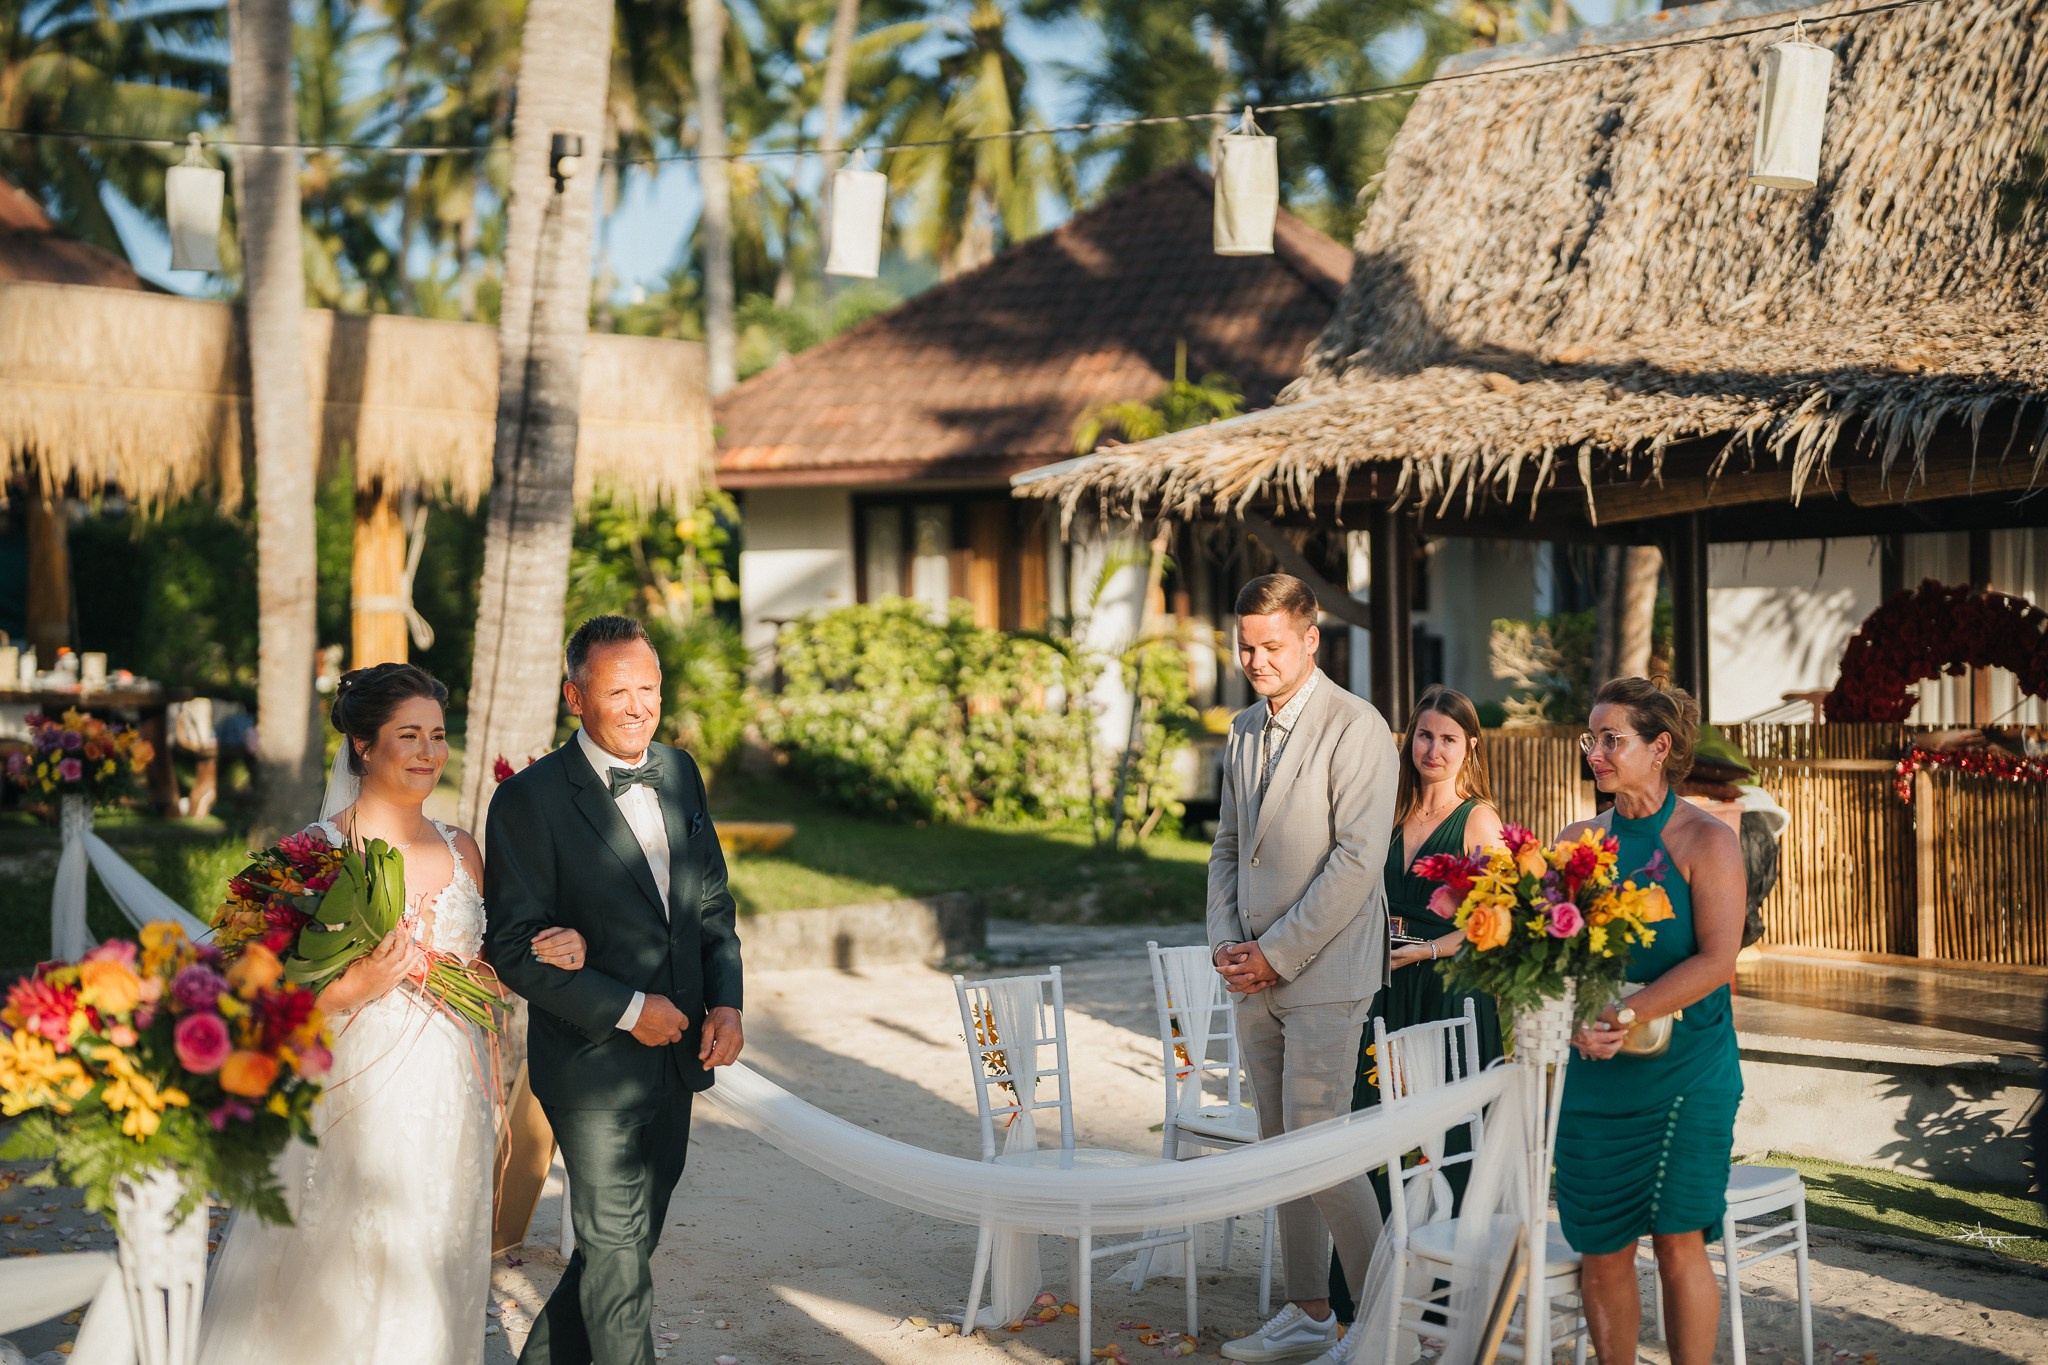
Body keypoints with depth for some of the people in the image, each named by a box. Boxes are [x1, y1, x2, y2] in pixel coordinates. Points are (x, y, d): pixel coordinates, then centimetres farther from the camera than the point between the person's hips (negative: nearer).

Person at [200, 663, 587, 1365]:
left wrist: (550, 954, 0)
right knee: (339, 1290, 0)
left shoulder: (460, 851, 8)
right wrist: (353, 987, -24)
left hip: (448, 1107, 5)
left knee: (430, 1286, 11)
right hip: (355, 1100, -4)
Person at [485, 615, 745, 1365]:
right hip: (592, 1067, -6)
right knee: (617, 1257, -1)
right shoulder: (530, 800, -13)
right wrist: (626, 1010, -17)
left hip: (674, 1061, 6)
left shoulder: (680, 773, 7)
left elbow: (712, 902, 14)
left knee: (629, 1241, 17)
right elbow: (514, 949, -14)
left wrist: (725, 999, -1)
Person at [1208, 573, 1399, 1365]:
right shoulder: (1245, 731, 13)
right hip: (1255, 974, 8)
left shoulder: (1355, 729, -11)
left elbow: (1357, 860, -17)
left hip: (1323, 973, -8)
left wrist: (1276, 954, -15)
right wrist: (1225, 942, 2)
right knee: (1278, 1147, 11)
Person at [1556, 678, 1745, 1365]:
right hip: (1593, 1070, 4)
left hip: (1683, 1070, -4)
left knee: (1677, 1241, -5)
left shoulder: (1705, 840, -3)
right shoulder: (1579, 840, 9)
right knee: (1601, 1247, 5)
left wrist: (1626, 1015, -21)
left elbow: (1715, 960, -12)